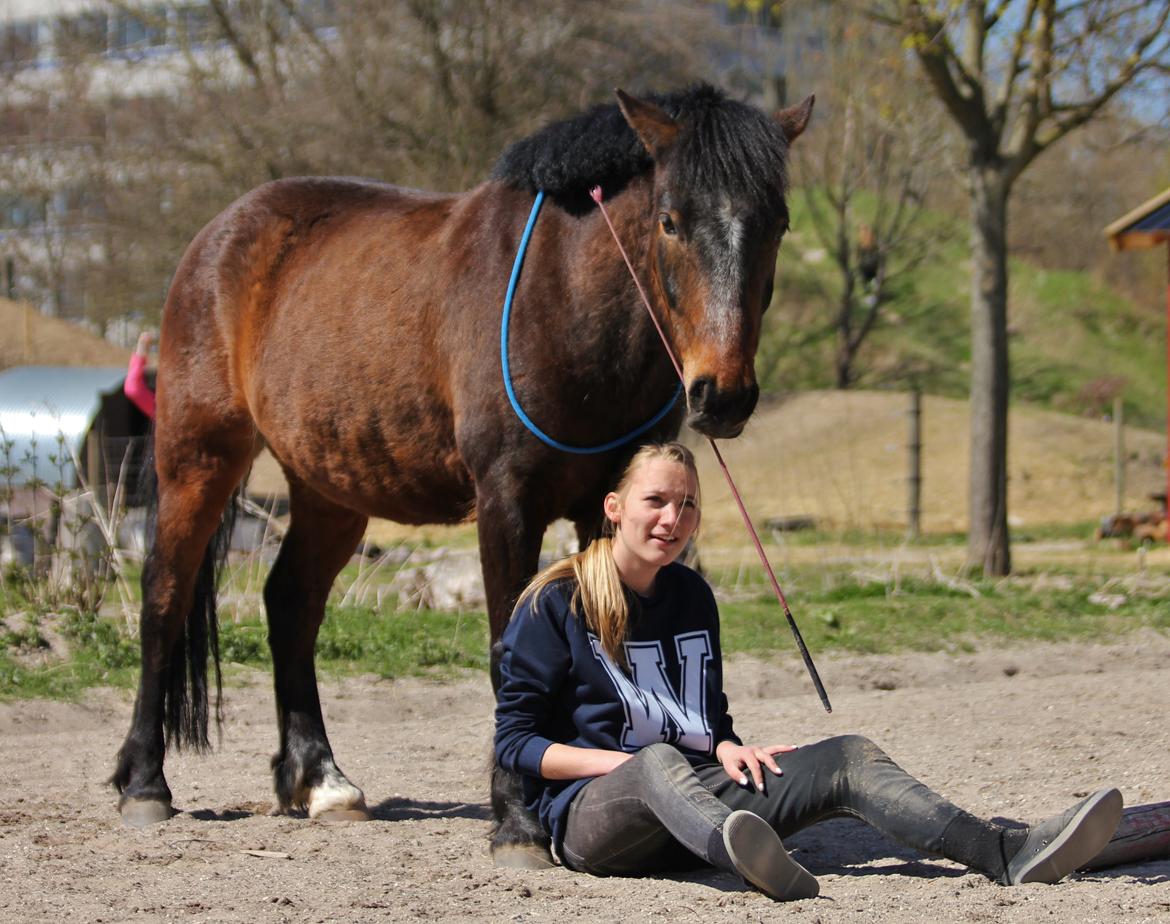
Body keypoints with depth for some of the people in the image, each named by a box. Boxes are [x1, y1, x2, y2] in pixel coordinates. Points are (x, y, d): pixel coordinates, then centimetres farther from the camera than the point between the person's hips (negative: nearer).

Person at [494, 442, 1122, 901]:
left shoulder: (692, 598, 17)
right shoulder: (555, 604, -2)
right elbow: (515, 742, -5)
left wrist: (728, 749, 1)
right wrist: (633, 763, -16)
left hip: (694, 795, 7)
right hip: (589, 814, -7)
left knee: (847, 758, -14)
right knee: (658, 762, -41)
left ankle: (1010, 854, -34)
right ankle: (753, 865, -77)